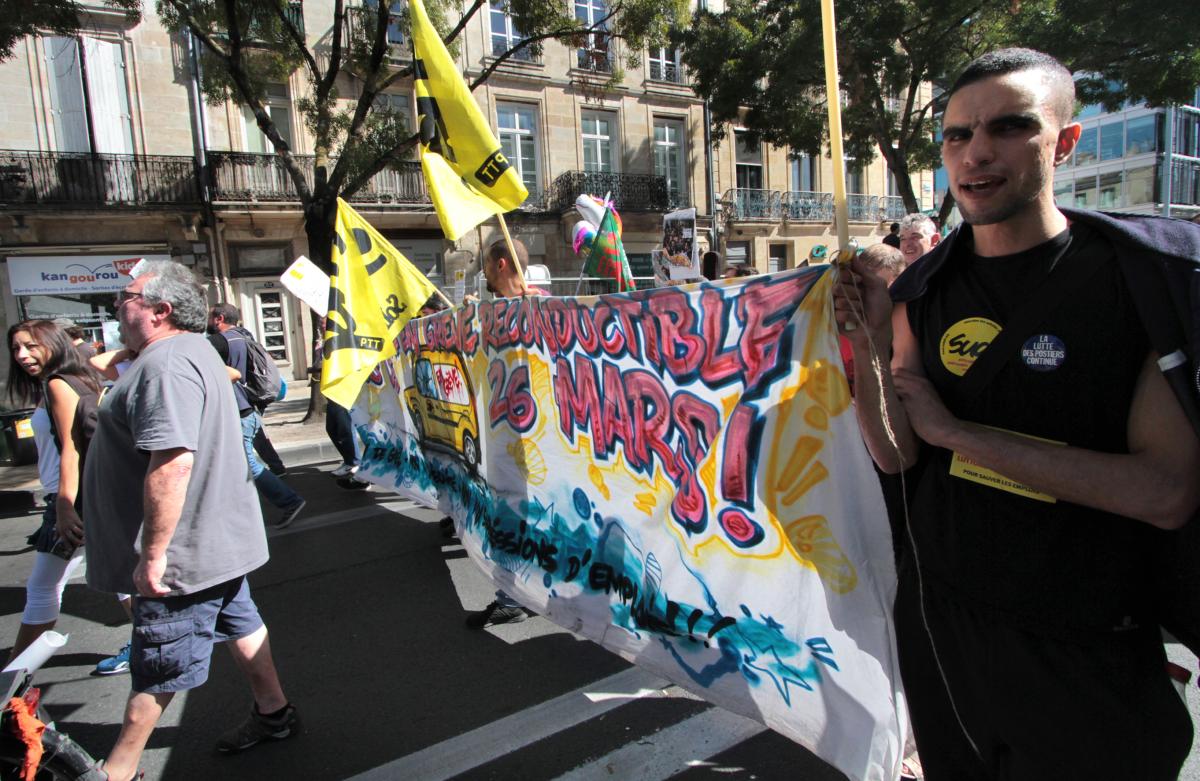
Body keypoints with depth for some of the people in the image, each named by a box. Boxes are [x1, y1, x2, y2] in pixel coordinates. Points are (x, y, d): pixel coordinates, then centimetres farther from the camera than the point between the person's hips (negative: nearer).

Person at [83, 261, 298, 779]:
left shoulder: (166, 364, -24)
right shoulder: (190, 350, 11)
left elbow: (172, 462, -33)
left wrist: (152, 554, -29)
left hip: (184, 550, -10)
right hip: (216, 540, 10)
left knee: (155, 667, 6)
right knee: (240, 623, 21)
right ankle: (273, 714, 36)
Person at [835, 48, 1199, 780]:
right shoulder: (920, 293, -3)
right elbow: (898, 457, -3)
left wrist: (955, 429, -19)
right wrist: (867, 352, -17)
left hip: (1084, 650, -3)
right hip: (939, 619, 4)